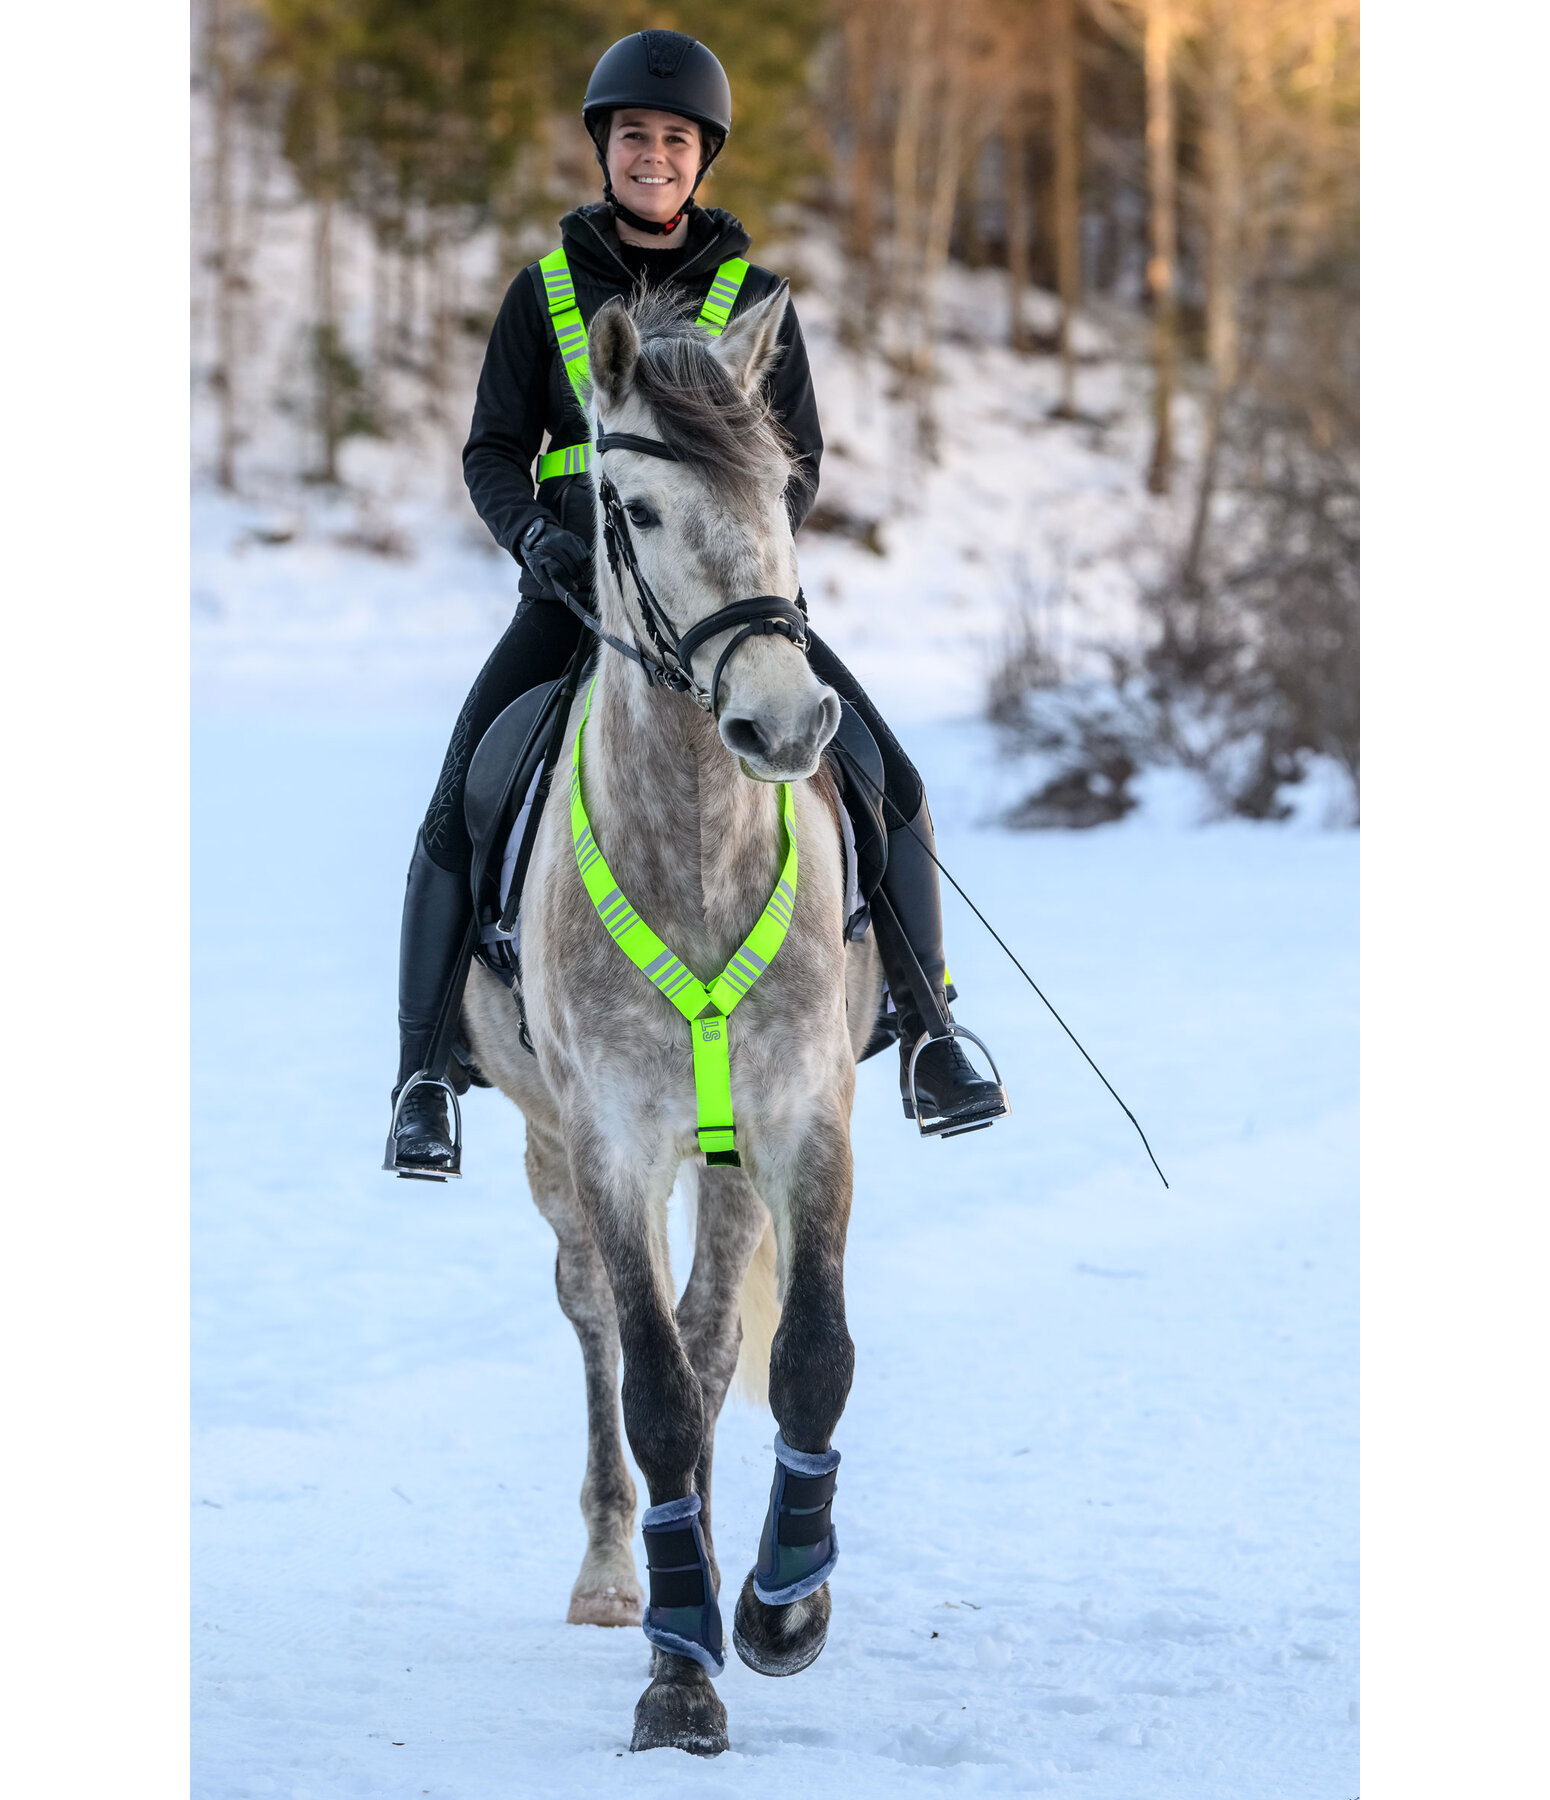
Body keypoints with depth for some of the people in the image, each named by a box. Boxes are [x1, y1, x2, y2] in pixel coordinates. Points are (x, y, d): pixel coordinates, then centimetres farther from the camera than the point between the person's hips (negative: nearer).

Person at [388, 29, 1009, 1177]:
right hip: (577, 590, 0)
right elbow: (493, 449, 7)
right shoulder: (547, 292, 5)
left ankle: (929, 1037, 1)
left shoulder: (752, 298, 5)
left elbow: (799, 460, 6)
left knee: (888, 776, -13)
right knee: (463, 803, -19)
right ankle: (423, 1074, -8)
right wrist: (534, 532, -15)